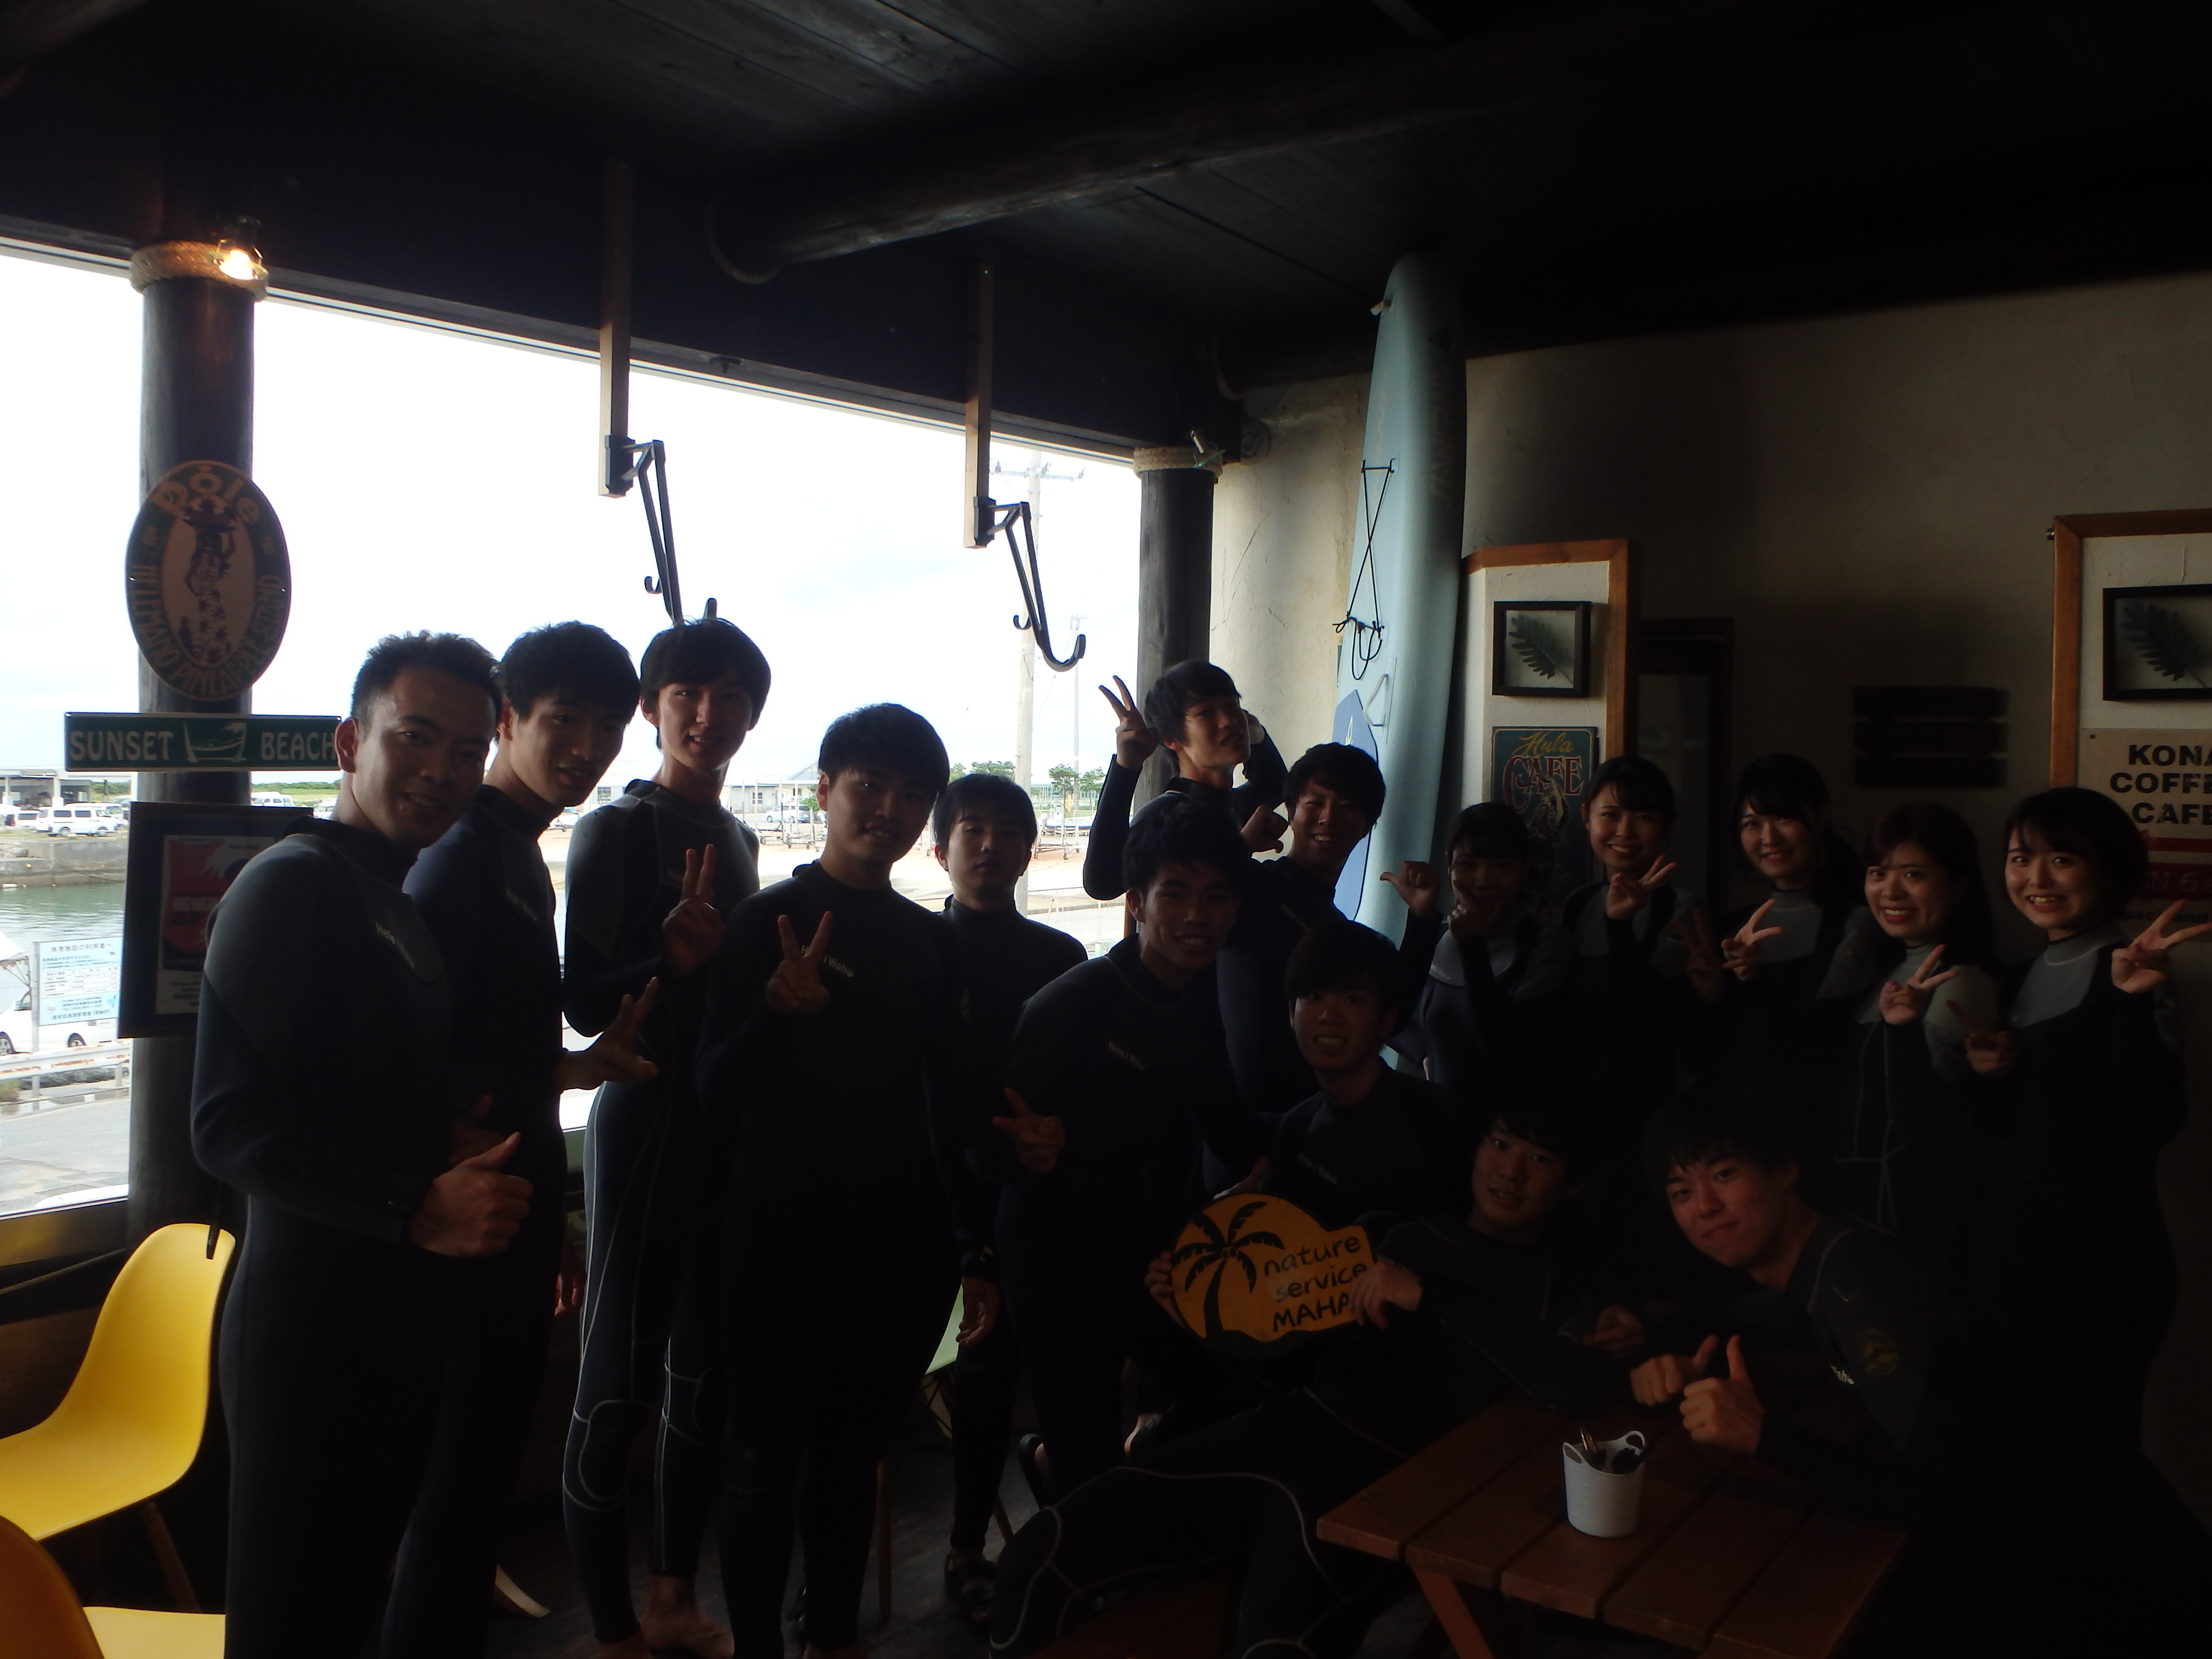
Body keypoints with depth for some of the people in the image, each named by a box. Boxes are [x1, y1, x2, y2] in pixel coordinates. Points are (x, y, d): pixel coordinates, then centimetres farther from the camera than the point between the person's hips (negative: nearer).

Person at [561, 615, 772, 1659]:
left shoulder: (737, 839, 14)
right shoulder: (619, 828, -8)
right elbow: (584, 999, -14)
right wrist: (674, 959, -29)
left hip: (731, 1126, 7)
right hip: (646, 1119, -7)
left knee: (707, 1373, 14)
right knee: (619, 1386, -1)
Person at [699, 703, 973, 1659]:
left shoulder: (930, 942, 8)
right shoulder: (767, 922, -7)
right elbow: (719, 1092, -13)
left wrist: (961, 1236, 13)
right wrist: (781, 1011, -31)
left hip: (901, 1244, 5)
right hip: (784, 1243, -4)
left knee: (852, 1454, 16)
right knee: (767, 1464, 4)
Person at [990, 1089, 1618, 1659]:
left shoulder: (1558, 1290, 8)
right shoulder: (1407, 1235, 21)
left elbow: (1584, 1389, -16)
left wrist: (1431, 1296, -15)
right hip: (1276, 1431, 5)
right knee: (1036, 1561, -11)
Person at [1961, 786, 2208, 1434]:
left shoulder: (2126, 969, -12)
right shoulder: (2024, 979, 10)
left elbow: (2154, 1120, -24)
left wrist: (2133, 998, -33)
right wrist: (1991, 1072, -4)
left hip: (2105, 1261, -7)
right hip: (2024, 1246, 7)